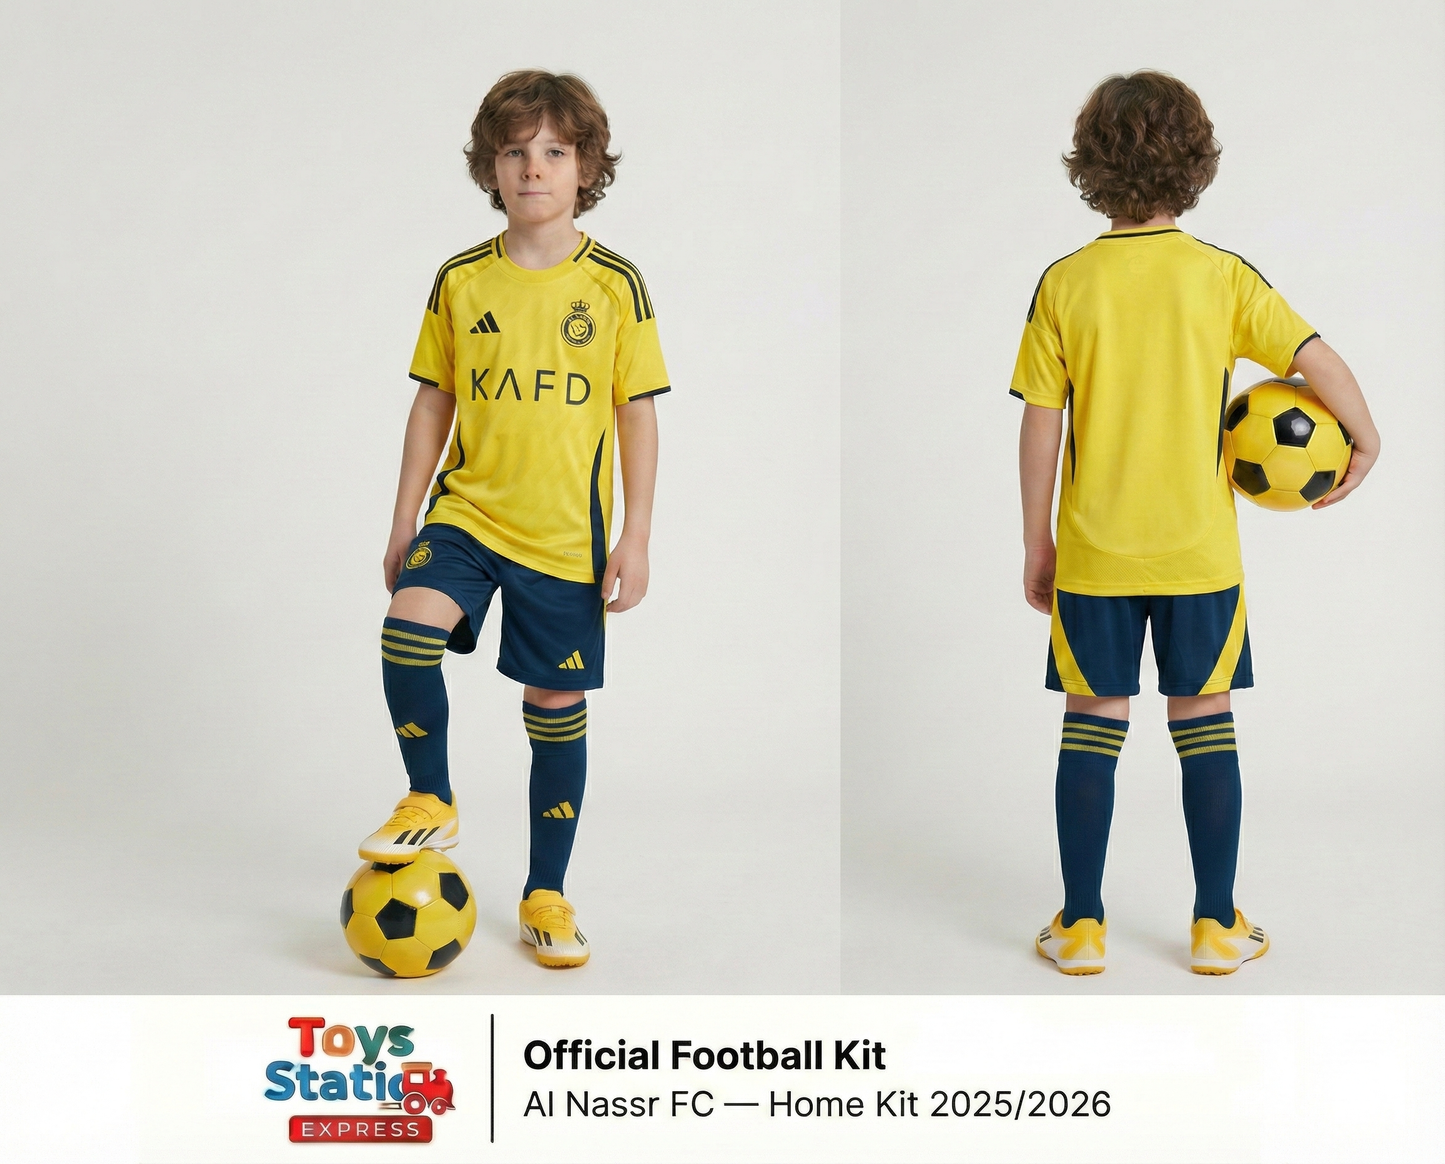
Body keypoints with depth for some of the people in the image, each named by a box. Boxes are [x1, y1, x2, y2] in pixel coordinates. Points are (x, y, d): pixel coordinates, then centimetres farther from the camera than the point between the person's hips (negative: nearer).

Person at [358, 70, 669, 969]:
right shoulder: (461, 280, 2)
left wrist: (637, 537, -5)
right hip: (468, 510, 1)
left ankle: (546, 895, 22)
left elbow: (637, 413, 0)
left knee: (558, 707, 5)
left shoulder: (615, 284, -3)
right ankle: (431, 803, 1)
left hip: (568, 532, -1)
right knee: (408, 632, -25)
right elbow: (434, 400, 9)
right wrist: (405, 519, 7)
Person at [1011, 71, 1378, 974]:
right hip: (1200, 552, 0)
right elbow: (1319, 358, -9)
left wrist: (1035, 545, 4)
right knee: (1205, 727, 10)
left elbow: (1040, 428, -4)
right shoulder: (1223, 276, -6)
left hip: (1094, 555, 0)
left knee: (1092, 728, 8)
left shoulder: (1064, 284, -5)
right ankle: (1218, 927, 17)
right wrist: (1366, 443, 9)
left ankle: (1081, 928, 14)